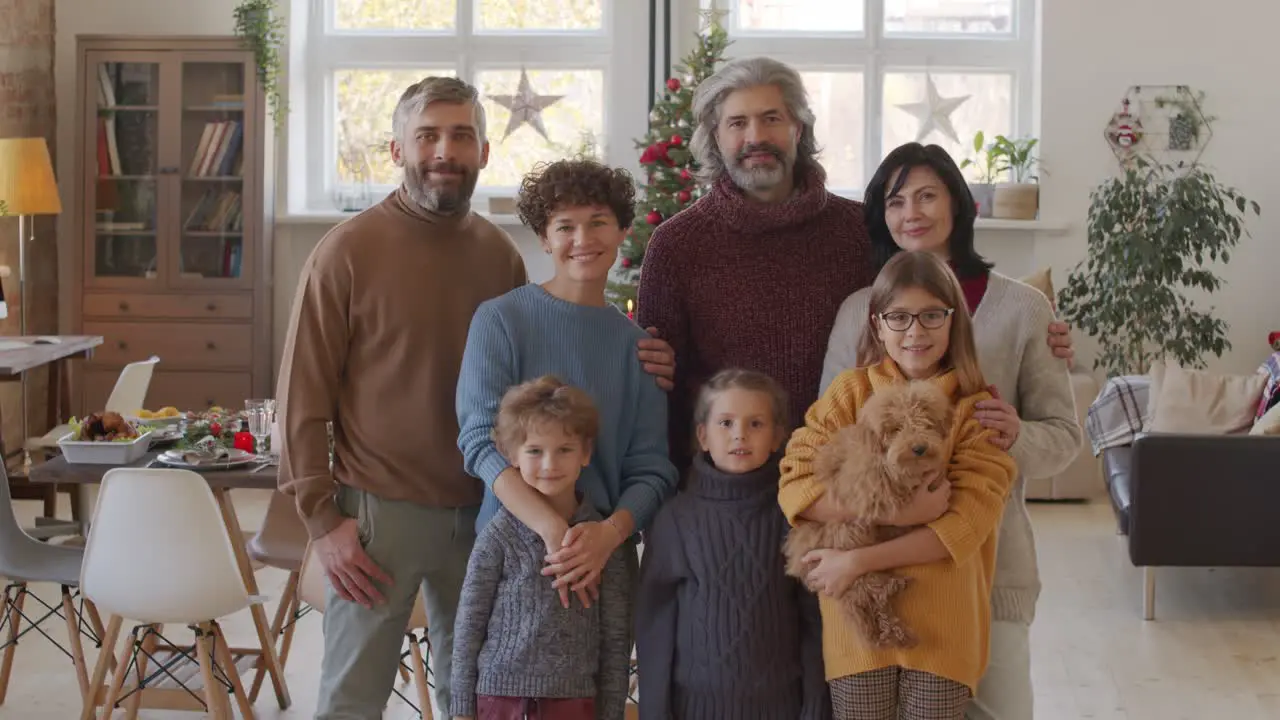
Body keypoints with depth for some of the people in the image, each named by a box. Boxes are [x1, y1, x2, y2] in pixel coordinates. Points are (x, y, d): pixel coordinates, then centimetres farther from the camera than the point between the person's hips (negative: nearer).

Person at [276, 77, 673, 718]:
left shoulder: (499, 252, 5)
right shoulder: (348, 250, -8)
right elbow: (304, 395, -7)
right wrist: (322, 517, -11)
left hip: (481, 513, 4)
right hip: (379, 513, -4)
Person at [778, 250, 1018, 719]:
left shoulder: (978, 409, 0)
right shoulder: (850, 391, 4)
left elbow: (965, 524, -10)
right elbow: (795, 486, -5)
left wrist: (859, 561, -17)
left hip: (942, 623, -1)